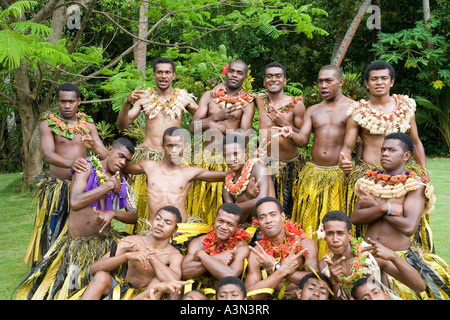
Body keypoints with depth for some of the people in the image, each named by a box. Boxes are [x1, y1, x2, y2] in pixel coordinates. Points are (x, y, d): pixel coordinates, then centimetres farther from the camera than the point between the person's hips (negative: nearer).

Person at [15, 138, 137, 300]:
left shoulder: (121, 182, 6)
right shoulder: (87, 168, -9)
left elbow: (135, 216, 1)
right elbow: (75, 203, -27)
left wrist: (113, 213, -19)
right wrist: (109, 185, -21)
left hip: (104, 241, 4)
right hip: (76, 242, -3)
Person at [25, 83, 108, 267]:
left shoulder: (88, 124, 9)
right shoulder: (48, 123, -1)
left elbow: (105, 155, 3)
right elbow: (48, 155, -18)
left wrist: (93, 146, -21)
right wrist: (70, 163, -37)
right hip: (56, 188, -2)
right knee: (53, 233, -1)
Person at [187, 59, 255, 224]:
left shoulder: (247, 102, 5)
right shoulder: (209, 96, 9)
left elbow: (244, 135, -8)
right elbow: (193, 127, -2)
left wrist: (217, 127, -9)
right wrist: (217, 117, -16)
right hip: (206, 158, 2)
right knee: (202, 203, 2)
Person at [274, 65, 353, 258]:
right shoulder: (312, 111, 14)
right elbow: (303, 140, 2)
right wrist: (291, 134, -21)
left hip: (339, 175, -4)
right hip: (313, 173, 4)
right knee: (308, 222, 4)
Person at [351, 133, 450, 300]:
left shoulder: (415, 184, -4)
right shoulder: (370, 180, 9)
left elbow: (409, 228, -17)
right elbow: (355, 218, -3)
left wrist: (374, 205, -8)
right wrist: (384, 207, -18)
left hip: (401, 256, -3)